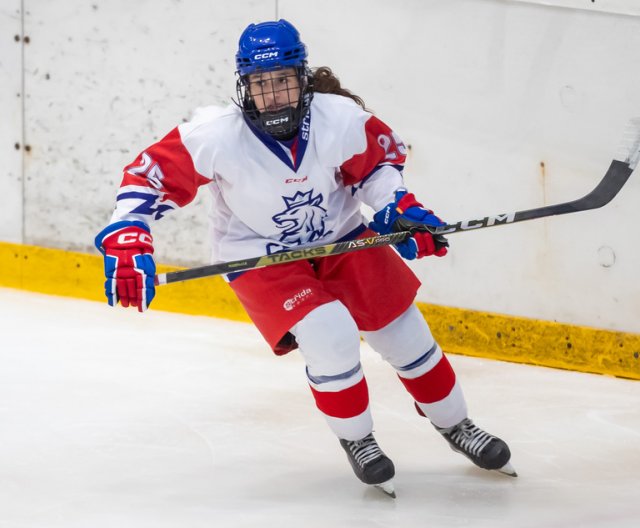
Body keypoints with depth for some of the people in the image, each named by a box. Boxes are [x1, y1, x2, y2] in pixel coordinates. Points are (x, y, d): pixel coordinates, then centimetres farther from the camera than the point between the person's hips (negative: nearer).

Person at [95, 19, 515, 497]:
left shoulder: (340, 118, -22)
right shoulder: (215, 138, -29)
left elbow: (380, 158, -1)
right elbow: (149, 175, -21)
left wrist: (399, 207, -14)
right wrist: (127, 244, -30)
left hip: (340, 239, 3)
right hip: (260, 258, -3)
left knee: (404, 332, 6)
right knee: (331, 339, -23)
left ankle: (456, 426, 33)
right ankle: (356, 440, 5)